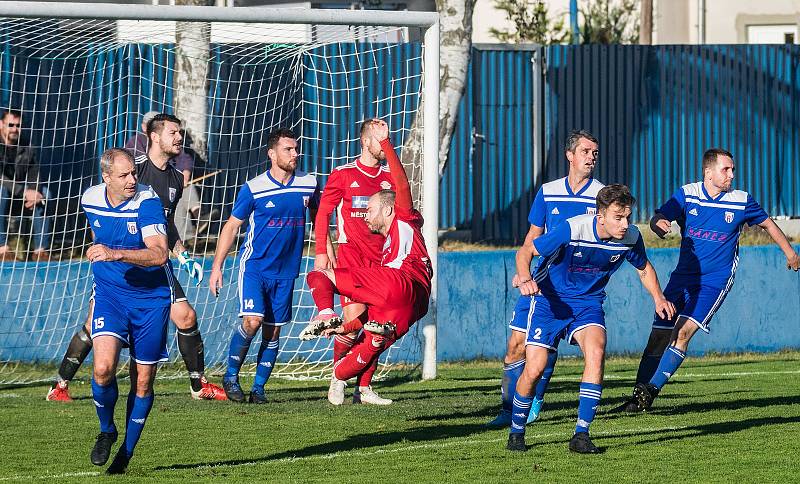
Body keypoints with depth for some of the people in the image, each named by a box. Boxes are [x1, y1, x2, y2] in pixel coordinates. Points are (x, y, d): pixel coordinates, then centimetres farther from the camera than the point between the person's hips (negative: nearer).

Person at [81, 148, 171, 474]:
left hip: (150, 297, -2)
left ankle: (127, 452, 22)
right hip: (109, 292, 2)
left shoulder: (147, 202, -18)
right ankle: (106, 431, 6)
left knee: (143, 381, 4)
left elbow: (159, 254, -29)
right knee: (103, 368, -20)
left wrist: (116, 254, -39)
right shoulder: (90, 199, -3)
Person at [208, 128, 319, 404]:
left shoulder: (308, 184, 1)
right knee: (252, 321, -19)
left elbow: (318, 214, 19)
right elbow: (232, 226, 0)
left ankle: (258, 388, 13)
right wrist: (217, 266, -3)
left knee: (273, 330, 4)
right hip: (253, 266, -4)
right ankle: (231, 376, 0)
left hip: (285, 271, 4)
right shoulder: (253, 189, -8)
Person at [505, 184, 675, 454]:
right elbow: (527, 250, -16)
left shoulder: (631, 237, -11)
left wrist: (658, 298, -5)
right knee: (534, 369, -11)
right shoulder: (572, 230, -25)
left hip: (588, 303, 3)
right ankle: (516, 432, 17)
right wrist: (524, 277, -37)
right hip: (550, 300, -3)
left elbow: (644, 268, 11)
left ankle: (581, 434, -20)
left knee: (596, 351, -26)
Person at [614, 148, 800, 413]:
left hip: (715, 281, -2)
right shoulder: (686, 194, -1)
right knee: (659, 336, -1)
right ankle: (639, 394, 9)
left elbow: (767, 223, 14)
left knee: (683, 332, -19)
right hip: (683, 277, 2)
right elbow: (658, 218, -9)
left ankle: (650, 391, -18)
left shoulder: (742, 201, -2)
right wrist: (659, 224, -33)